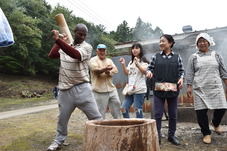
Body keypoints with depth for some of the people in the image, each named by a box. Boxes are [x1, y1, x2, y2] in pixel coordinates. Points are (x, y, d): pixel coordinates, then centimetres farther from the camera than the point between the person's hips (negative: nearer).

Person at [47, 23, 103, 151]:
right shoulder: (65, 45, 12)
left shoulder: (87, 47, -7)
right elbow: (52, 55, 3)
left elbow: (76, 55, -27)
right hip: (65, 89, 4)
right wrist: (60, 41, 4)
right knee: (62, 117, 15)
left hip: (82, 88, -4)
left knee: (96, 116, -2)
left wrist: (58, 40, -34)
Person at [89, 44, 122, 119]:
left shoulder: (109, 60, 17)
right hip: (99, 90, -5)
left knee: (117, 104, 9)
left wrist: (109, 72, -21)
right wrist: (105, 69, -38)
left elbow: (115, 70, 1)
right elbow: (96, 70, -19)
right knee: (101, 111, 0)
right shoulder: (93, 60, 0)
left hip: (111, 89, 6)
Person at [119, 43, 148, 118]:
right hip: (130, 88, 7)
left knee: (138, 109, -7)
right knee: (123, 108, 5)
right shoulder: (131, 62, 22)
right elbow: (127, 73, 18)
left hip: (139, 89, -7)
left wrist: (137, 64, -27)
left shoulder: (143, 61, 1)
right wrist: (123, 64, 4)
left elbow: (144, 71, -13)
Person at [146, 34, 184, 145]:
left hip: (173, 89, 1)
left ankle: (171, 135, 26)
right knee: (158, 114, 1)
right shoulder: (155, 56, 5)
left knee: (173, 114, 10)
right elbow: (149, 68, 10)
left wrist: (181, 78, -9)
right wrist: (149, 72, -12)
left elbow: (181, 70, 10)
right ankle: (157, 136, 13)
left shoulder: (177, 57, 6)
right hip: (158, 89, 0)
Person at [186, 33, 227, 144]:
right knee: (201, 111, -2)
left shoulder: (216, 55, 11)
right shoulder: (193, 57, 7)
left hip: (216, 88, 1)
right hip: (200, 89, -1)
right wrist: (189, 87, -5)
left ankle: (215, 123, 31)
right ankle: (206, 133, 17)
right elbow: (189, 73, 3)